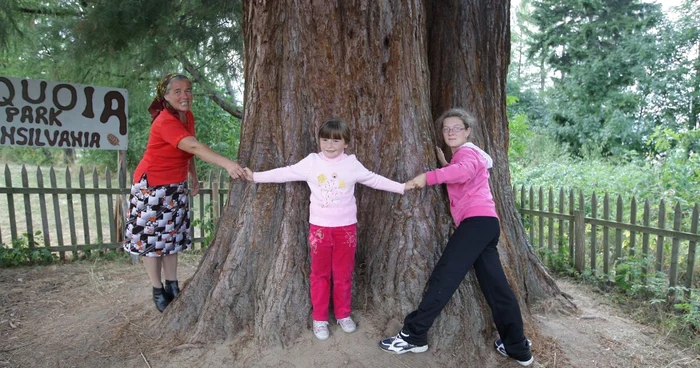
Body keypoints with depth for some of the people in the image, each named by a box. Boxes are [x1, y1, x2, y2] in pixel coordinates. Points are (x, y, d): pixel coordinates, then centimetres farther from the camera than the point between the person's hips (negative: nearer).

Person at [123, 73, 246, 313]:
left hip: (176, 186, 8)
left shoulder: (188, 116, 0)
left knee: (172, 237, 13)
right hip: (152, 185, -7)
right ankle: (158, 291, 18)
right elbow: (194, 147, -41)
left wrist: (194, 177, 12)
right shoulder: (165, 121, -26)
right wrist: (227, 164, -51)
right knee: (152, 238, 4)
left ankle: (172, 287, 25)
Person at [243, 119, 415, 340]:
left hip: (346, 228, 1)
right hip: (319, 227, 0)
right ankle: (319, 318, 25)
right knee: (320, 274, 10)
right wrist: (255, 176, -2)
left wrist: (402, 187, 9)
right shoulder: (311, 162, -2)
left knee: (343, 274, 12)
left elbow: (374, 180, 9)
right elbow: (285, 173, 0)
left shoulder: (352, 164, 0)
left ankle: (343, 315, 31)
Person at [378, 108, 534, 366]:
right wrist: (444, 164, 15)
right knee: (496, 286, 11)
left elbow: (464, 171, -26)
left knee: (444, 277, -10)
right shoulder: (466, 155, 31)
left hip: (477, 221, -10)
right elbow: (459, 180, 24)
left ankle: (413, 336, -6)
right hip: (484, 224, 10)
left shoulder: (467, 152, -1)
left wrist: (429, 177, -24)